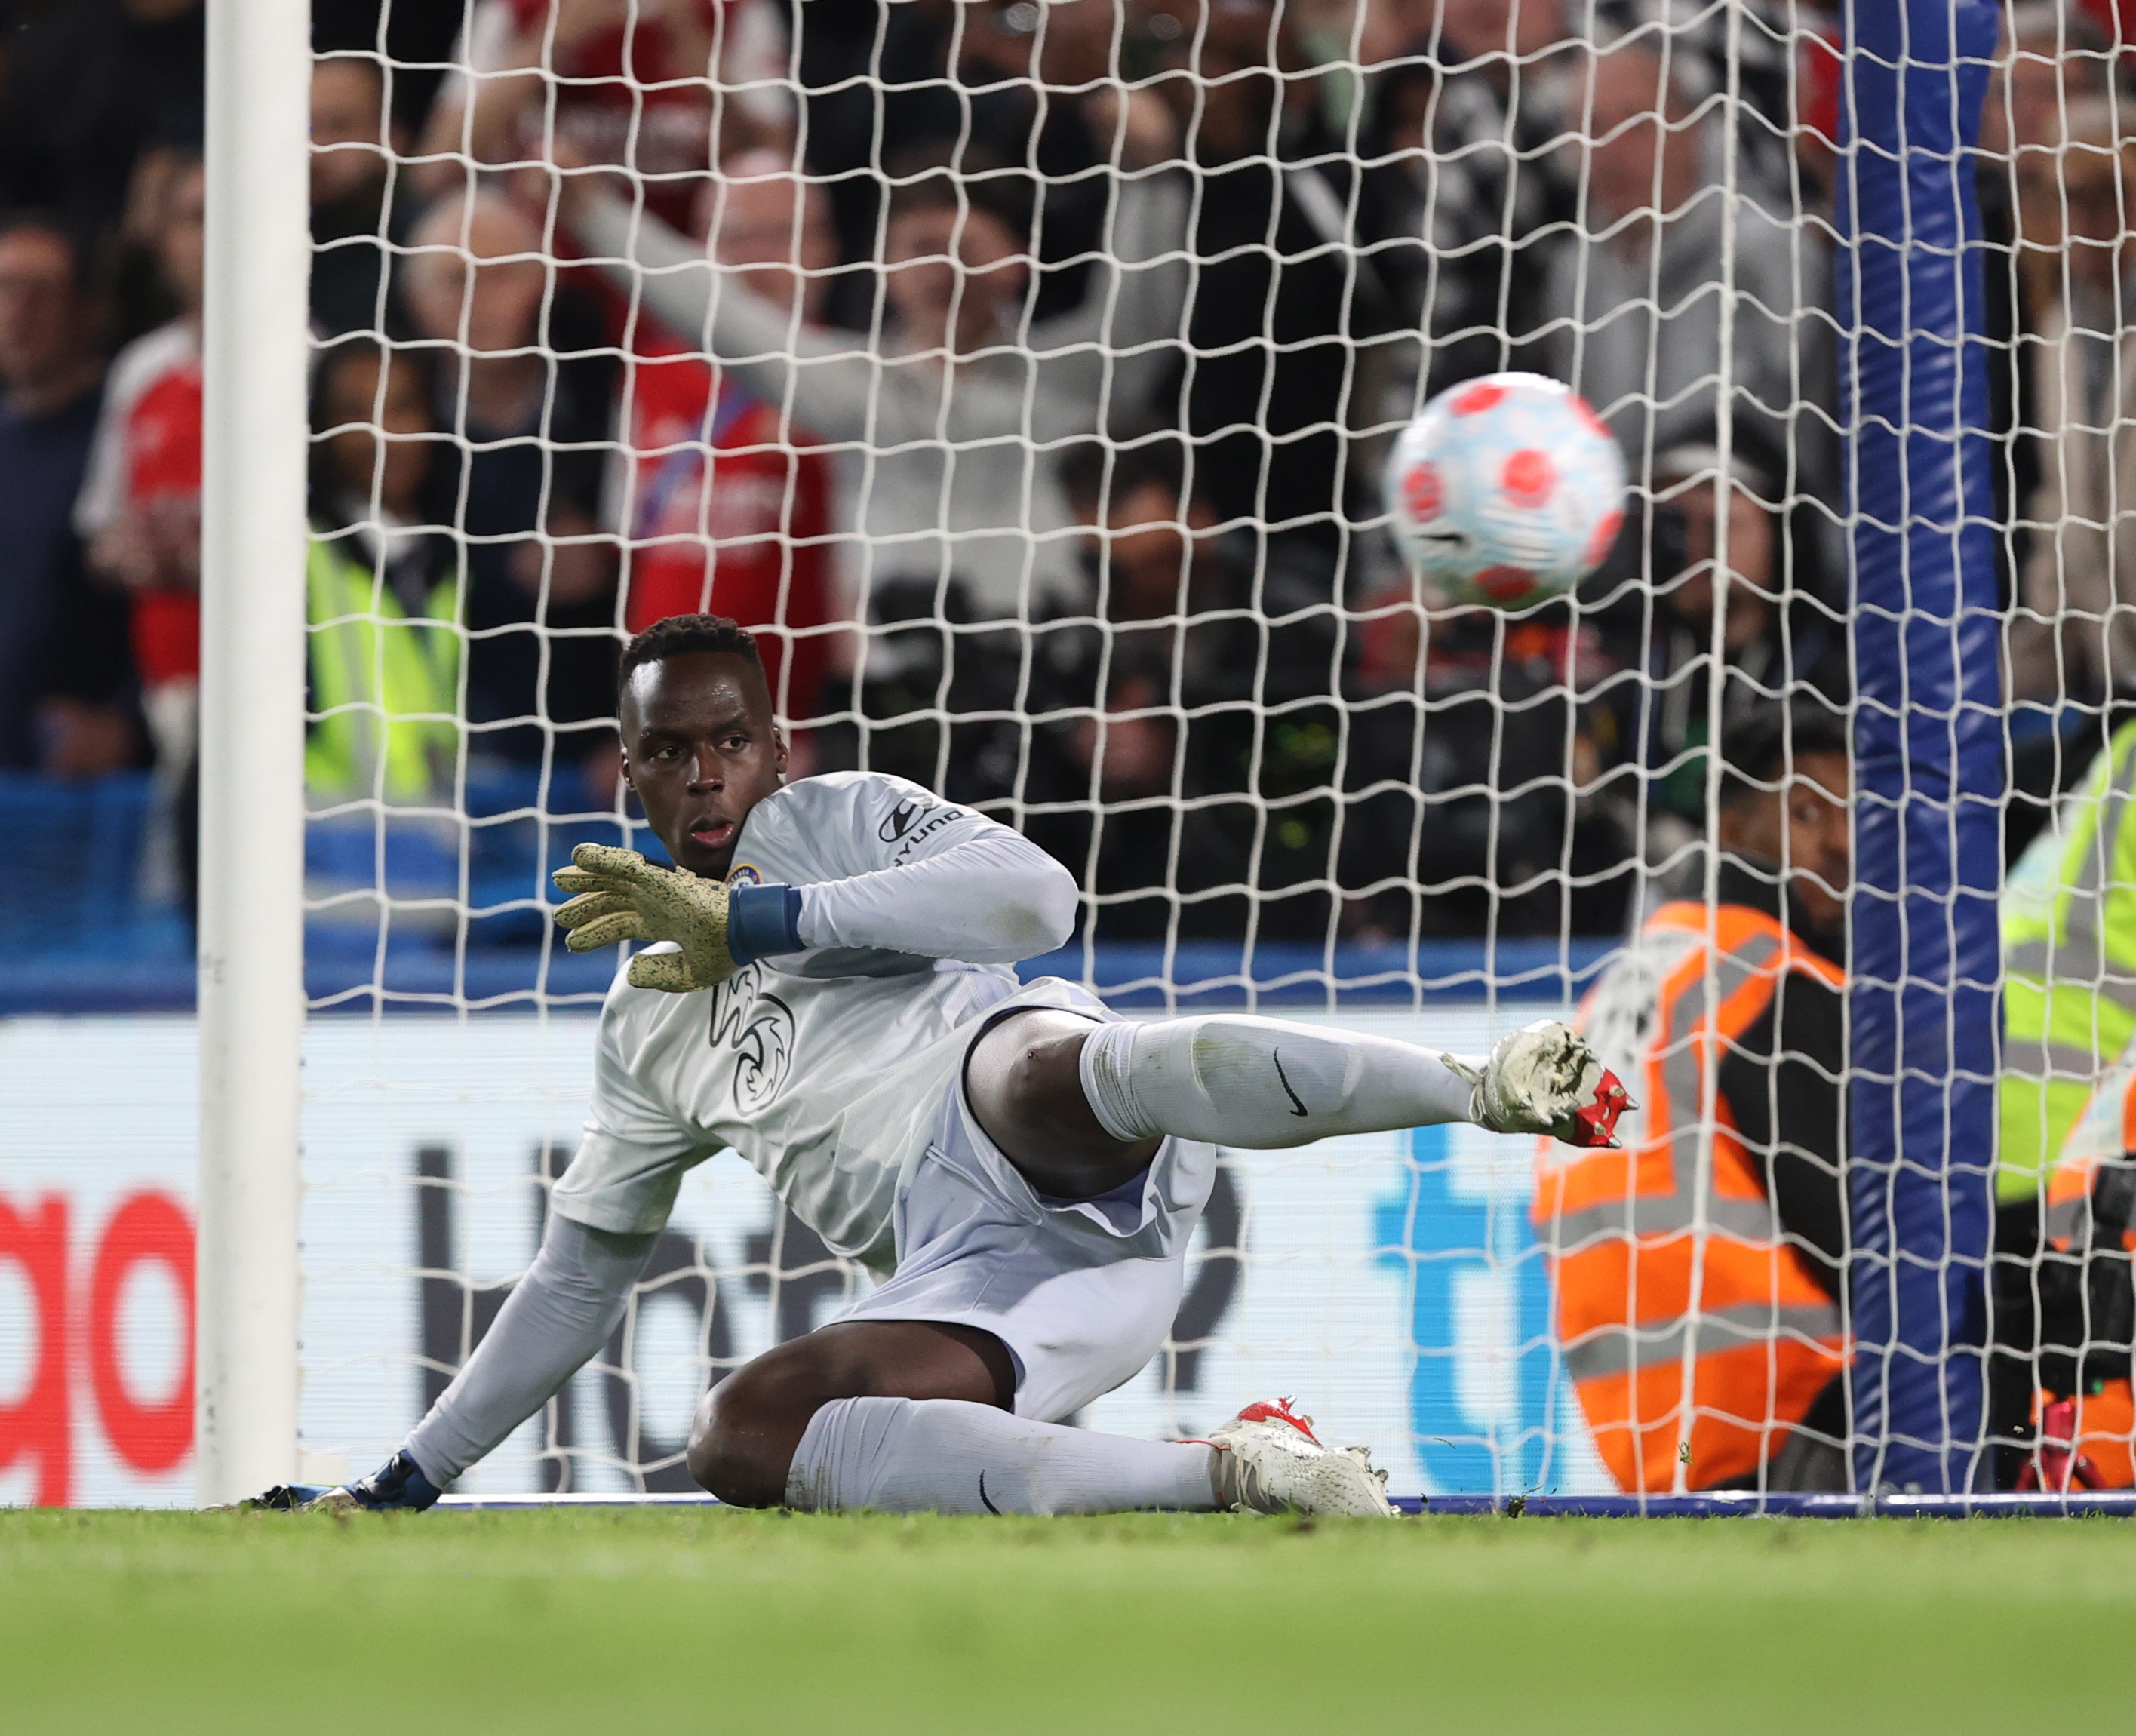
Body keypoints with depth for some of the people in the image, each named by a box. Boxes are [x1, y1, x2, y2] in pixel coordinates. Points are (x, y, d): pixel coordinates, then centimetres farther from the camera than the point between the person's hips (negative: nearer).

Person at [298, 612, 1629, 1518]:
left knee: (1049, 1067, -42)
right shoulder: (649, 1031, 34)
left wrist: (757, 919, -6)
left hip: (1052, 1153, -5)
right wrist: (405, 1485, 37)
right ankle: (1230, 1476, -31)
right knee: (740, 1438, -26)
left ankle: (1496, 1091, -54)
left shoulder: (832, 820, 18)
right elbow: (575, 1284, 41)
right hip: (977, 1268, 5)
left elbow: (1036, 898, -3)